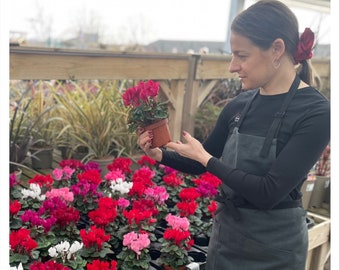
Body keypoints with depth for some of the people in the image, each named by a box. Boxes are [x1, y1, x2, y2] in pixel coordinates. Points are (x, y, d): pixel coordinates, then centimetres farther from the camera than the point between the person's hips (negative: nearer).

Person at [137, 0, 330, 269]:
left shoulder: (316, 112, -19)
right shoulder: (240, 105, -1)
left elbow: (268, 192, -25)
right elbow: (200, 165, 10)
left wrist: (206, 158, -17)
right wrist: (159, 154, -7)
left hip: (274, 248, -5)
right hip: (225, 232, 5)